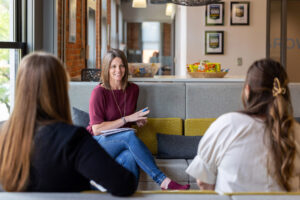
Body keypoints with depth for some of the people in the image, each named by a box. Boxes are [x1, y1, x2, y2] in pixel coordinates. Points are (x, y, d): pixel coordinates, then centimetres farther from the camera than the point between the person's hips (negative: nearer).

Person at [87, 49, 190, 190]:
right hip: (99, 144, -4)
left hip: (122, 144, 4)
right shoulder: (99, 92, -9)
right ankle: (163, 181, -38)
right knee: (130, 136, -35)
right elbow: (97, 129, -14)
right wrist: (126, 119, -17)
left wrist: (138, 120, 1)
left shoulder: (133, 89, 8)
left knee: (129, 158, -35)